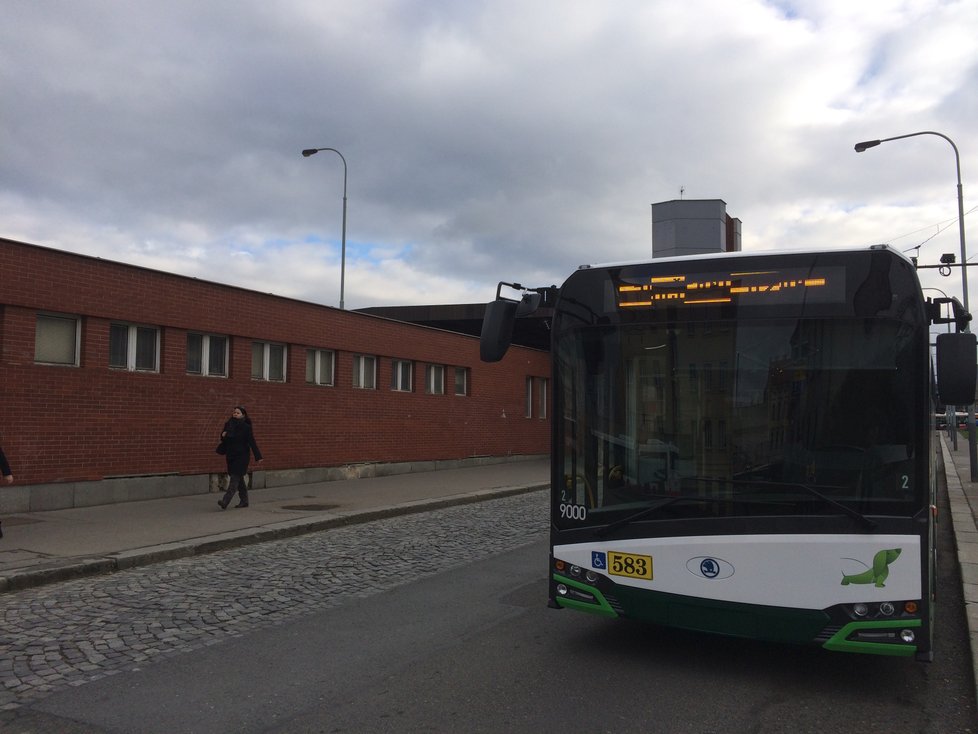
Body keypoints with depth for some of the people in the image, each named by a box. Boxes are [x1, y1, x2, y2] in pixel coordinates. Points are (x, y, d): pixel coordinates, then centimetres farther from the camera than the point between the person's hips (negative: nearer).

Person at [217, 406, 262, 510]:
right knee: (239, 479, 12)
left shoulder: (246, 427, -8)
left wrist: (258, 457, -15)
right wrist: (223, 435, -6)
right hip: (231, 456, 6)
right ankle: (244, 501, 21)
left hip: (241, 456, -6)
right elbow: (224, 439, 19)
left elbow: (252, 442, -11)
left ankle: (225, 501, -20)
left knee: (235, 478, -13)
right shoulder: (228, 425, 8)